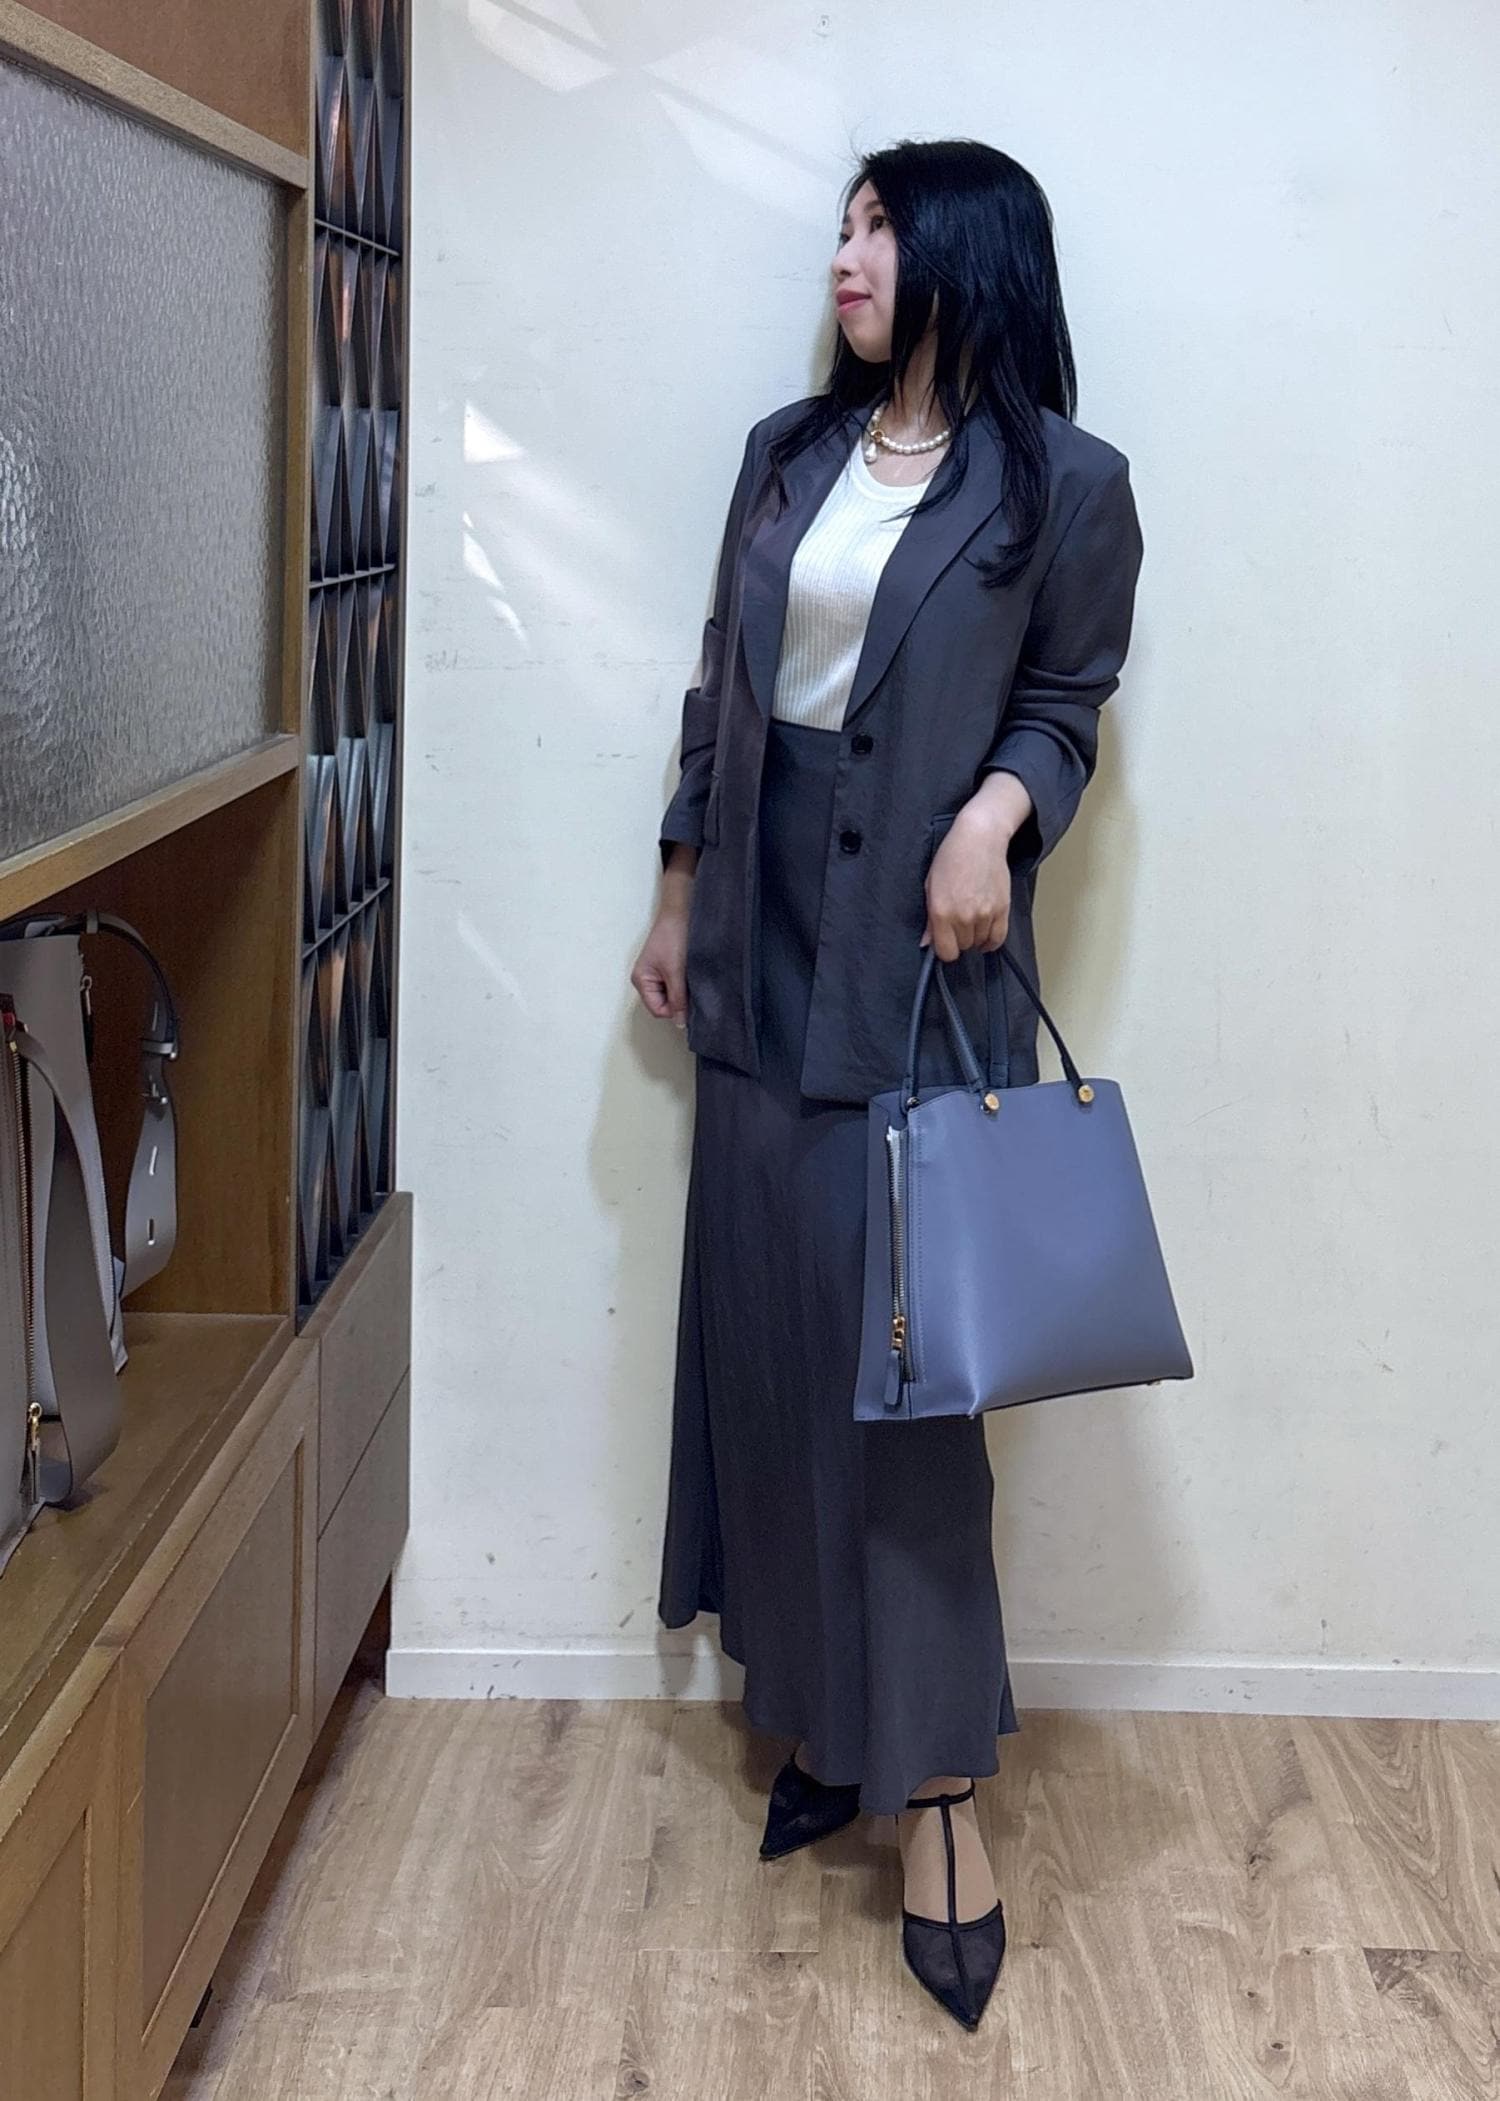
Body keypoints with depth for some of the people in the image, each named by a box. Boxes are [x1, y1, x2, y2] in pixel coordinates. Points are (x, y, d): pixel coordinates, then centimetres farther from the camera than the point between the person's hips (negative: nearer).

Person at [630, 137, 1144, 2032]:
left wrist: (993, 816, -19)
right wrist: (679, 900, 14)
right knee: (766, 1325, 7)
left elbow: (1063, 707, 1)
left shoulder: (1061, 480, -3)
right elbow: (721, 688, 14)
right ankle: (820, 1712, 20)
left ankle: (935, 1776, 2)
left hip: (917, 949, -5)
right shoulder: (790, 453, 11)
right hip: (764, 937, 5)